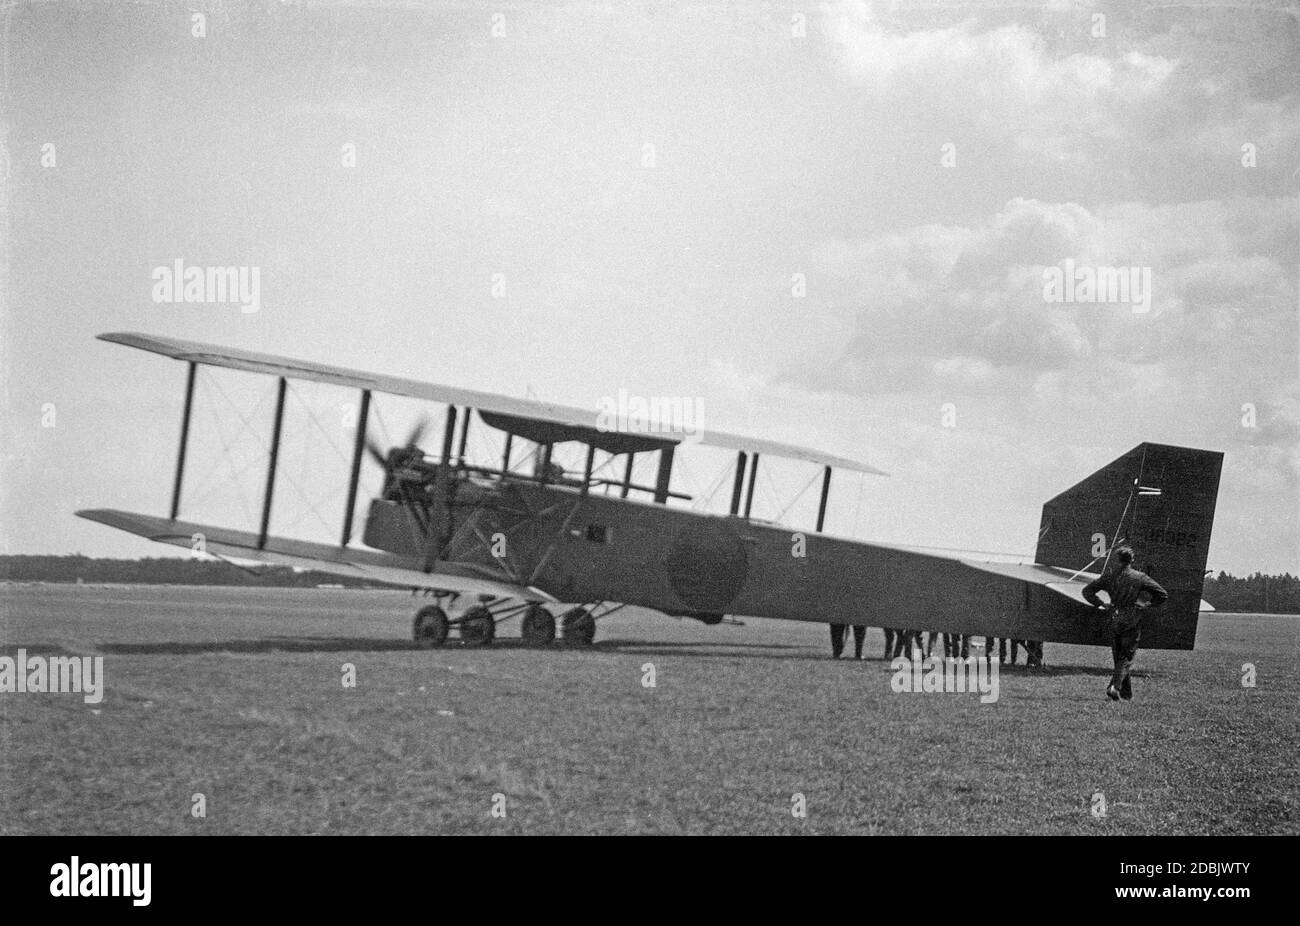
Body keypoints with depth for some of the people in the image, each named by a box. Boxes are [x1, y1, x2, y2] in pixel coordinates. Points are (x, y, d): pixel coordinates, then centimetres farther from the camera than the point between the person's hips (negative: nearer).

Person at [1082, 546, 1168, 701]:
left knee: (1119, 657, 15)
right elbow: (1162, 595, -3)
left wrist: (1102, 604, 5)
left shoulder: (1109, 576, 0)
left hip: (1115, 620, 2)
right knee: (1127, 657, 0)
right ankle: (1115, 686, -21)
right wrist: (1148, 605, 8)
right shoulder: (1140, 578, -4)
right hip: (1133, 622, -2)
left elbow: (1087, 591, 0)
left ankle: (1126, 693, 18)